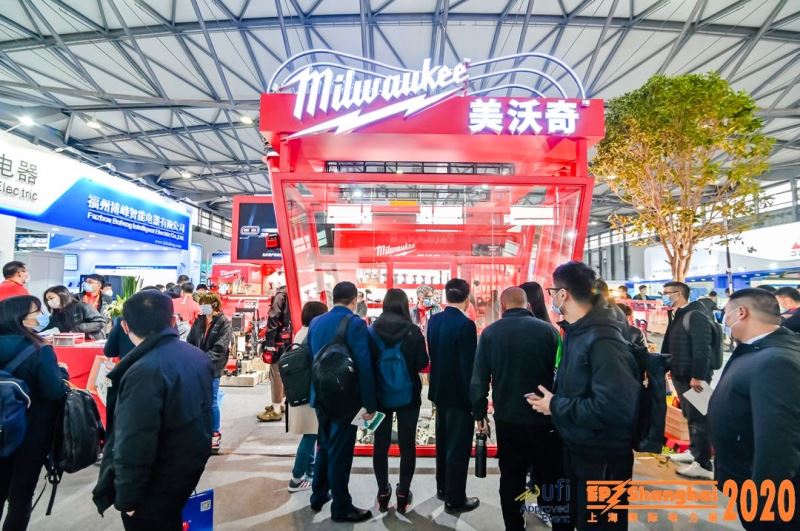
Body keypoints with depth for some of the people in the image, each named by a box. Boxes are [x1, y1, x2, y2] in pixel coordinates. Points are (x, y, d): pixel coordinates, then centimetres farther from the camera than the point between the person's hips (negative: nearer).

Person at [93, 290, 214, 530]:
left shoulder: (144, 372, -29)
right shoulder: (198, 356, -3)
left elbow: (134, 445, -26)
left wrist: (127, 498, -15)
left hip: (155, 485, -7)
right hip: (191, 463, 7)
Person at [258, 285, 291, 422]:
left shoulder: (281, 294, -11)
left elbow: (274, 319, -16)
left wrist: (268, 343, -17)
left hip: (280, 342, -9)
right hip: (290, 341, 9)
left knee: (276, 375, -4)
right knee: (284, 374, 18)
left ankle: (276, 410, -1)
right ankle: (281, 403, 29)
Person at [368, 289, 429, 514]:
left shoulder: (372, 331, -7)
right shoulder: (413, 331, -12)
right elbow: (422, 363, -6)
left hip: (380, 395, 2)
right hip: (408, 396, -1)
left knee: (381, 444, 14)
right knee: (407, 445, 11)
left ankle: (383, 492, 25)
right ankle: (403, 495, 18)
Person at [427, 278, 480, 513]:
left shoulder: (434, 320, 0)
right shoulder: (465, 324, -22)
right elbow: (469, 365, -21)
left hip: (440, 389, 8)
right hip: (459, 393, -7)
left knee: (444, 441, 21)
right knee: (458, 446, 7)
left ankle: (443, 487, 37)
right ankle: (455, 499, 20)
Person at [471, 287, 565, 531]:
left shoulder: (491, 332, -5)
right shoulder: (547, 330, -9)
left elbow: (479, 378, -5)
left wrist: (479, 412, 6)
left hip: (507, 418, 1)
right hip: (544, 418, -1)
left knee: (511, 478, 15)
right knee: (549, 478, 16)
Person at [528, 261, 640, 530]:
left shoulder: (602, 340, -27)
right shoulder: (577, 331, 3)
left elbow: (616, 407, -34)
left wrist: (556, 406, -24)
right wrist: (553, 399, -1)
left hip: (603, 458, -9)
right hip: (577, 448, 9)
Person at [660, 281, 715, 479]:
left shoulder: (695, 315, -16)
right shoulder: (677, 315, 13)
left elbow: (702, 348, -22)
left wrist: (698, 376, -24)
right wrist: (671, 369, 17)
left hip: (694, 377, -9)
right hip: (681, 375, 9)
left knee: (698, 418, -3)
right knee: (690, 416, 18)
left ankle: (704, 465, 5)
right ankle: (694, 452, 31)